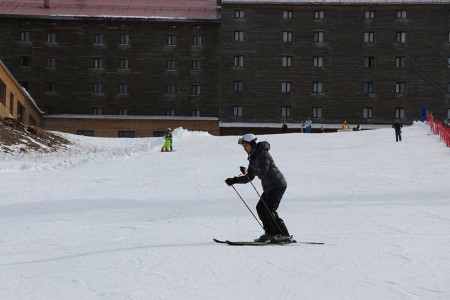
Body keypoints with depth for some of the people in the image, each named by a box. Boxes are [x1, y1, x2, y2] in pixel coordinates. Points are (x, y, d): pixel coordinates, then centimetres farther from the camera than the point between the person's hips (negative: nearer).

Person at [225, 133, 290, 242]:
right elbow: (249, 178, 16)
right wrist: (234, 180, 7)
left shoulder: (263, 154, -15)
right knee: (260, 208, 5)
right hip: (269, 187, 10)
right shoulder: (253, 157, 14)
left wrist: (247, 171, -30)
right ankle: (270, 232, 8)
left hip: (277, 185, -10)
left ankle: (284, 234, -15)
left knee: (269, 209, -15)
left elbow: (263, 173, -26)